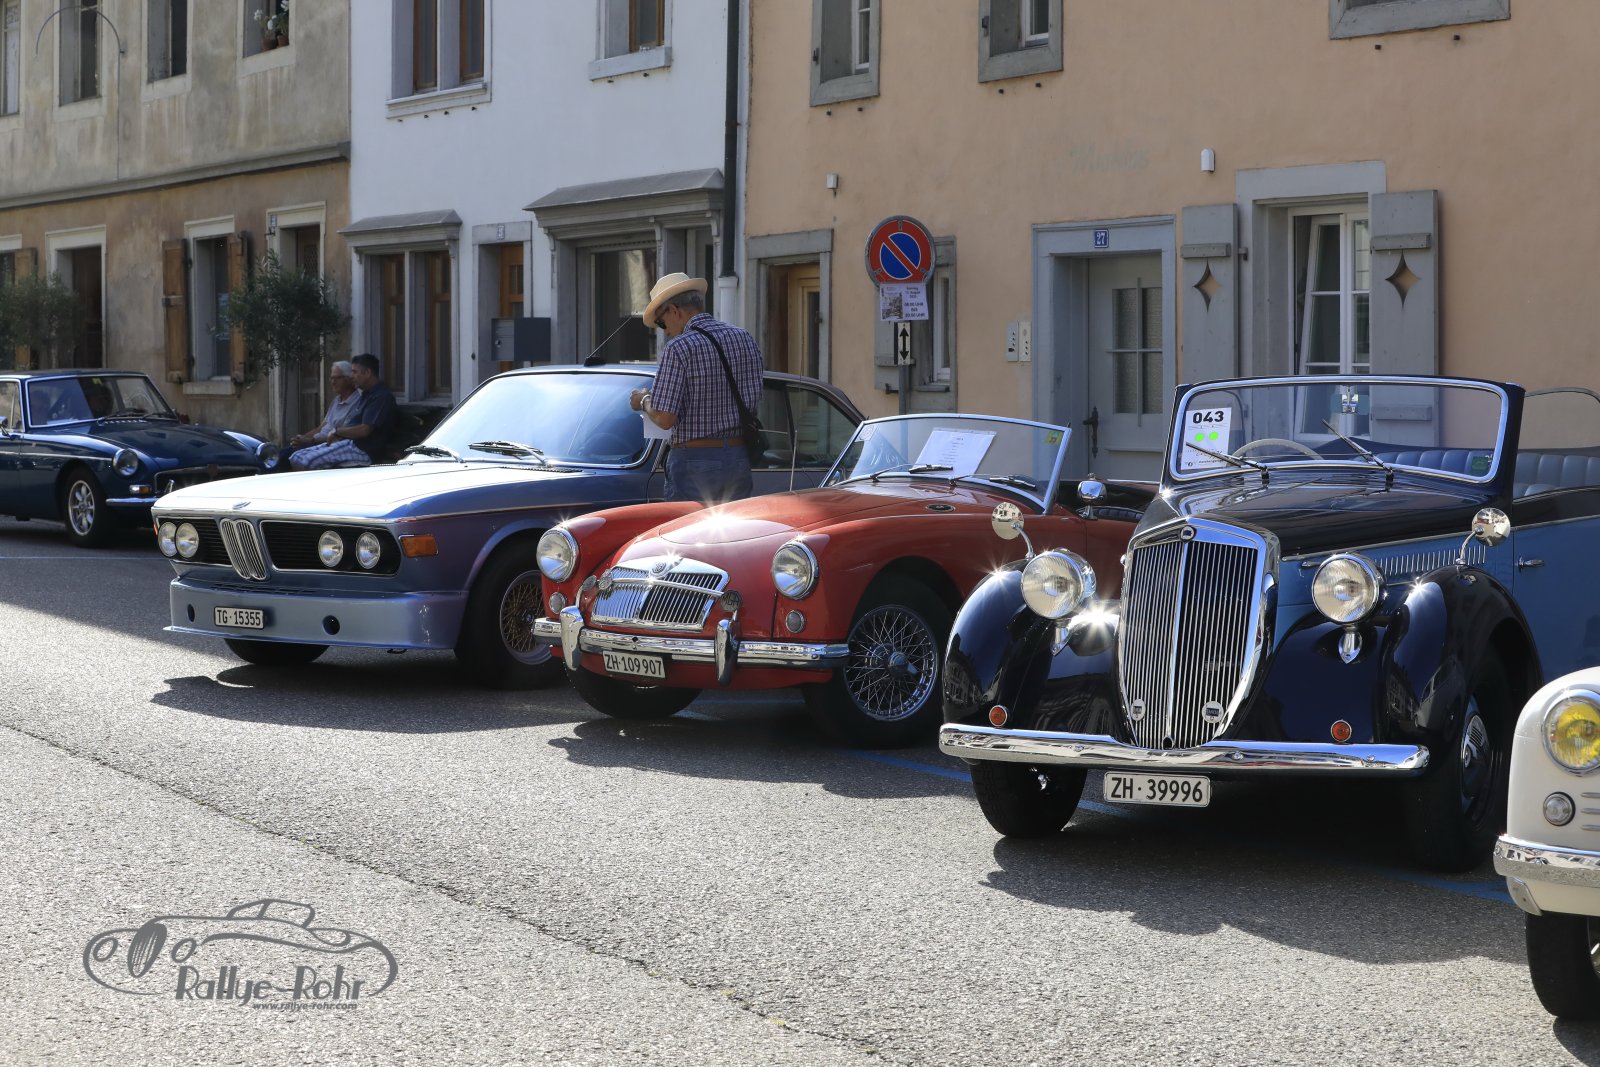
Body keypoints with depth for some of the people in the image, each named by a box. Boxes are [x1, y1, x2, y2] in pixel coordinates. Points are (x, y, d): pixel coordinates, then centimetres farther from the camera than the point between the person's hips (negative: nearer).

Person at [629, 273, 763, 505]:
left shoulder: (679, 348, -13)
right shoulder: (745, 340, 7)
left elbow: (665, 418, -16)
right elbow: (753, 405, 9)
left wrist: (643, 401, 3)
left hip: (695, 462, -6)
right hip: (739, 460, 6)